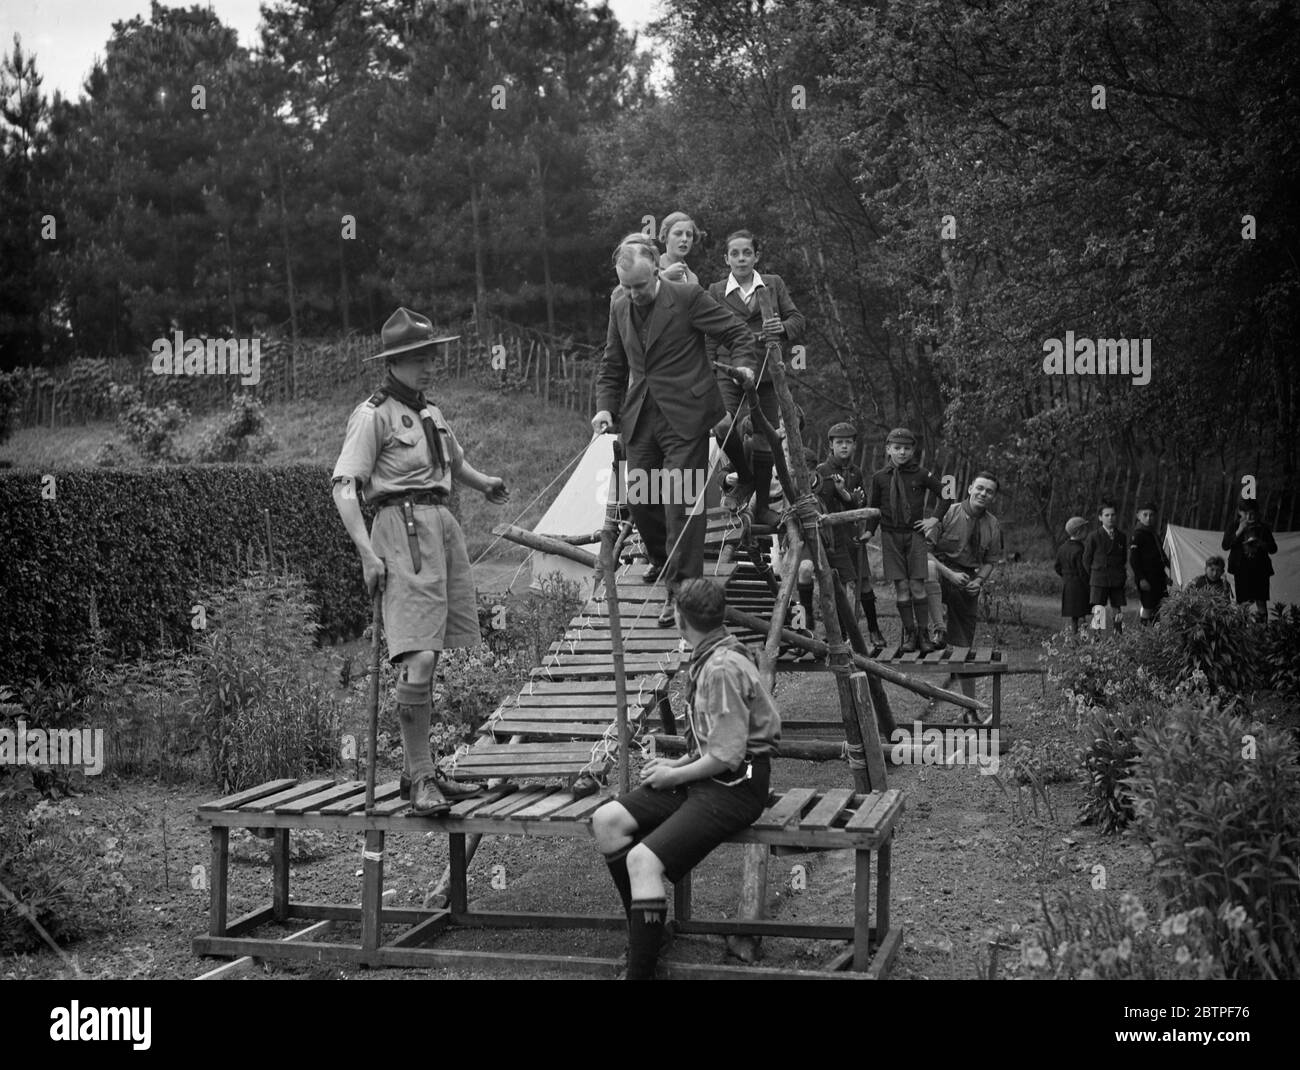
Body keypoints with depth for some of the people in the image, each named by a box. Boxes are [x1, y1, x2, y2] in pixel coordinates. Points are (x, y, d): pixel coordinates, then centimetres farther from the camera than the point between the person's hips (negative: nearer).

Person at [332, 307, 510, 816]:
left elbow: (456, 461, 39)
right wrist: (367, 551, -21)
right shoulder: (373, 414, -3)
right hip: (403, 525, -8)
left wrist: (484, 482, 18)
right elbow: (344, 488, -10)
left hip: (443, 522, 9)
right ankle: (419, 778, -10)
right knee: (419, 659, -17)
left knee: (458, 656, 8)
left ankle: (424, 769, 18)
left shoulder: (432, 413, 21)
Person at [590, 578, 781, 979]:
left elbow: (727, 755, -21)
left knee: (643, 859, -23)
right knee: (606, 821, -2)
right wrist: (677, 764, 9)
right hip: (707, 778, 10)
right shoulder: (707, 660, 12)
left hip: (735, 786, -10)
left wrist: (674, 776, -10)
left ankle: (640, 969, -19)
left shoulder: (722, 668, -19)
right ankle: (643, 930, 8)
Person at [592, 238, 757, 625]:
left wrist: (744, 365, -19)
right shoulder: (619, 306, 9)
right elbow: (612, 365, 18)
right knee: (638, 498, 9)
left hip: (684, 417, -6)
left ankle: (681, 590, -4)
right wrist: (605, 406, 5)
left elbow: (738, 333, -2)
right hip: (640, 418, 6)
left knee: (680, 502, -9)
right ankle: (662, 559, 37)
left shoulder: (687, 297, -8)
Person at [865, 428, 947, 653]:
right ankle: (909, 633, 7)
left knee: (917, 586, -4)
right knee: (901, 586, 0)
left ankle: (923, 634, 2)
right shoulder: (880, 478, 3)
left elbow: (944, 495, 11)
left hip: (915, 533, -1)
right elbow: (873, 507, 11)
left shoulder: (922, 475, 0)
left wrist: (935, 518, 3)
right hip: (890, 535, 1)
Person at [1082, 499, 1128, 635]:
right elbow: (1086, 560, 4)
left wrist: (1117, 572, 14)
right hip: (1098, 581, -3)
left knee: (1118, 613, 4)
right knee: (1098, 613, -13)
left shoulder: (1122, 537, 8)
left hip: (1117, 582, 4)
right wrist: (1093, 576, 7)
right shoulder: (1094, 537, -3)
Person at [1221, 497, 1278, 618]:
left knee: (1260, 604, -9)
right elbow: (1225, 545, -4)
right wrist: (1239, 531, -12)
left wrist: (1259, 542, -12)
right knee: (1243, 603, -5)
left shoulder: (1263, 528, 7)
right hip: (1241, 570, 0)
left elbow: (1273, 549, 7)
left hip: (1259, 570, 0)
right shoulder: (1233, 526, 6)